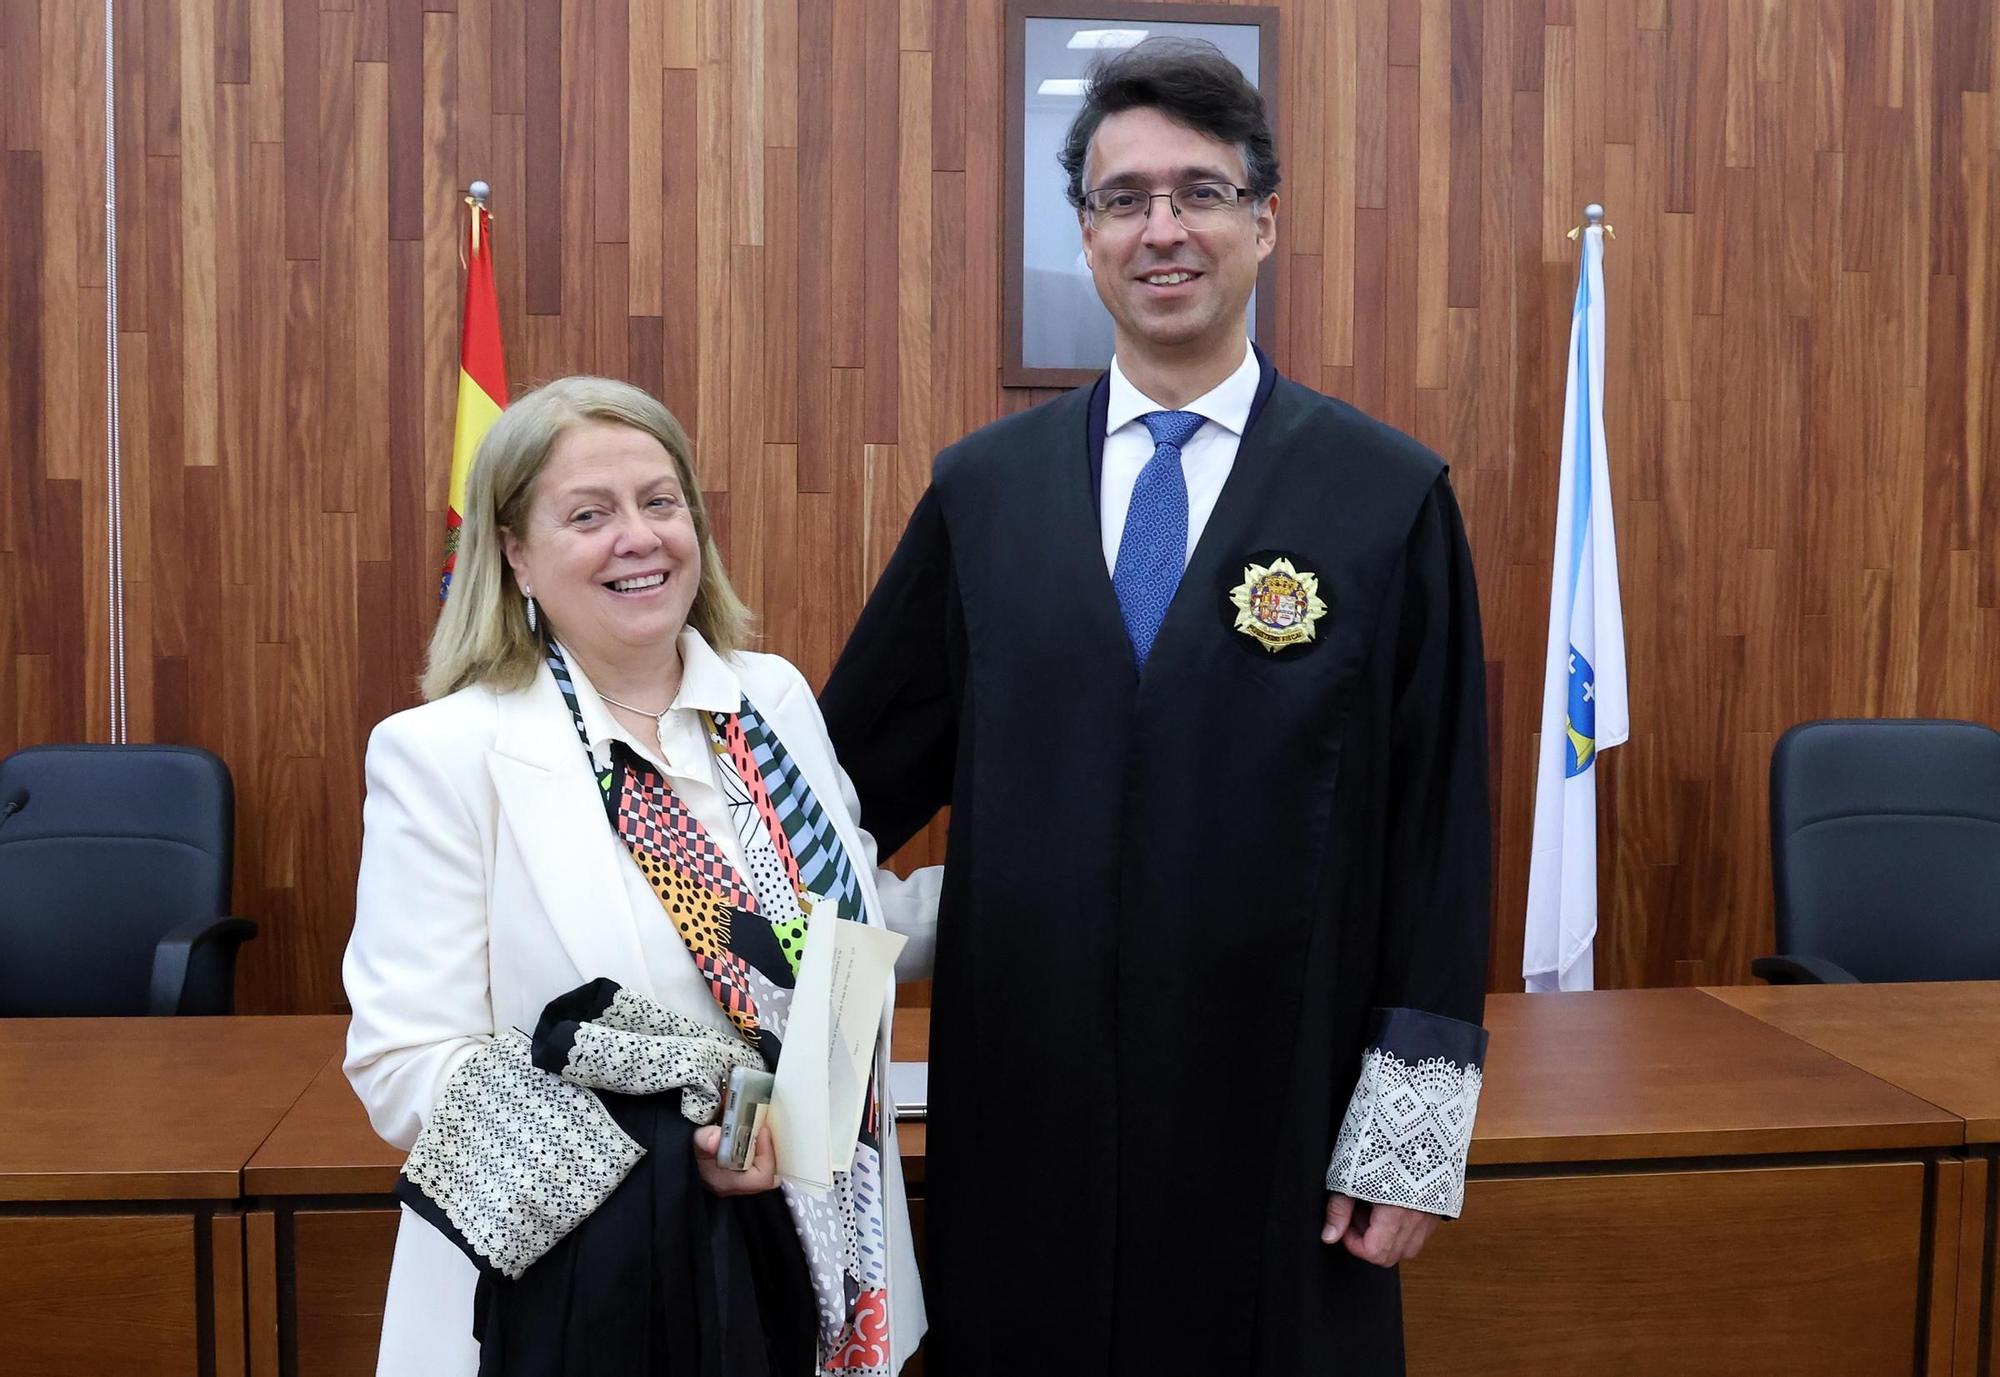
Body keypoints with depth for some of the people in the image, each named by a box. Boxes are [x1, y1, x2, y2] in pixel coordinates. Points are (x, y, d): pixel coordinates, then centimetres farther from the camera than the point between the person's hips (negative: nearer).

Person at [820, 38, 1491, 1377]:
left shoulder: (1391, 495, -3)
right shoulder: (983, 487, 3)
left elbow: (1440, 819, -3)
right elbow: (867, 763, 9)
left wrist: (1415, 1122, -5)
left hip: (1280, 1114, -1)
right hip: (1022, 1104, 2)